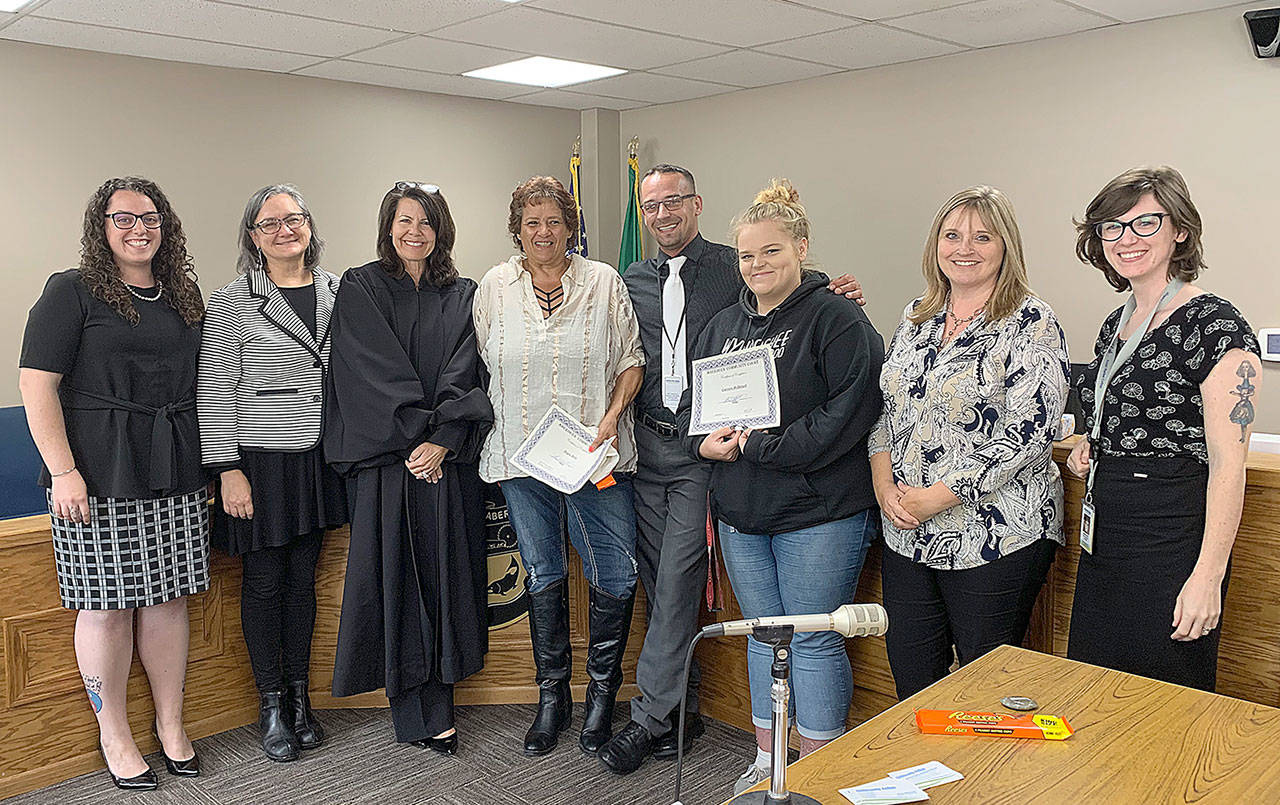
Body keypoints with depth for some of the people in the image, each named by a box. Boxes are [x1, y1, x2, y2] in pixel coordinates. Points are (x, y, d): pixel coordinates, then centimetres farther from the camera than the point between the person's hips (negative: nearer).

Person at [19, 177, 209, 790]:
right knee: (106, 605, 3)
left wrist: (210, 461, 14)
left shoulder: (183, 298, 14)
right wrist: (63, 471, -15)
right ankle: (114, 735, 18)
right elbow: (37, 385, -7)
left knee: (168, 599, 9)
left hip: (175, 475, 5)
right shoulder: (71, 292, -2)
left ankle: (171, 726, 23)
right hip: (98, 478, -5)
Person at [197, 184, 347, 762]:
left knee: (303, 578, 12)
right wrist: (228, 471, -11)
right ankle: (271, 704, 21)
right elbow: (215, 393, -7)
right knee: (264, 582, 5)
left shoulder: (337, 292, 6)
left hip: (318, 459, 4)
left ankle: (299, 697, 26)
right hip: (260, 461, -3)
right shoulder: (231, 304, -6)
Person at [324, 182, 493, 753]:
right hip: (384, 456, -2)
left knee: (444, 572, 3)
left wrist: (442, 439, -12)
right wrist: (414, 436, -12)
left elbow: (464, 375, 2)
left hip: (447, 457, 2)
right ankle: (417, 714, 8)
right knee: (394, 573, -1)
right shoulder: (360, 289, 5)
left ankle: (436, 707, 14)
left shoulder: (463, 296, 12)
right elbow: (377, 373, -5)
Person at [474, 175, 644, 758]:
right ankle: (552, 695, 26)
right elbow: (483, 369, 12)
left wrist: (612, 416, -10)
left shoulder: (604, 283, 2)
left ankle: (603, 691, 20)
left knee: (616, 577, -3)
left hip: (596, 454, -1)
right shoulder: (494, 287, 6)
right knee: (542, 575, 11)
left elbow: (632, 359, 4)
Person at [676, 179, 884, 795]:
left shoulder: (835, 318, -8)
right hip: (741, 513, 7)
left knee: (814, 642, 3)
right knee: (764, 637, 17)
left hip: (818, 514, -6)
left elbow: (853, 409, -20)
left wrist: (761, 446, -19)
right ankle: (767, 758, 32)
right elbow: (689, 405, 18)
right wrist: (706, 442, -4)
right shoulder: (722, 327, 14)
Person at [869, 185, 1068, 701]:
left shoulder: (1030, 324, -9)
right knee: (910, 679, 14)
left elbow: (1025, 435, -17)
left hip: (996, 538, -6)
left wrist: (935, 498, -17)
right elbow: (884, 407, 14)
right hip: (907, 535, 6)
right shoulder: (916, 317, 11)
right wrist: (884, 481, -3)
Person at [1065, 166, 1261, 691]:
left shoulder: (1215, 325, -14)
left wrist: (1208, 576, -23)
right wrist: (1091, 447, 5)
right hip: (1103, 539, 8)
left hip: (1171, 543, -8)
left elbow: (1228, 465, -18)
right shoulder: (1116, 324, 11)